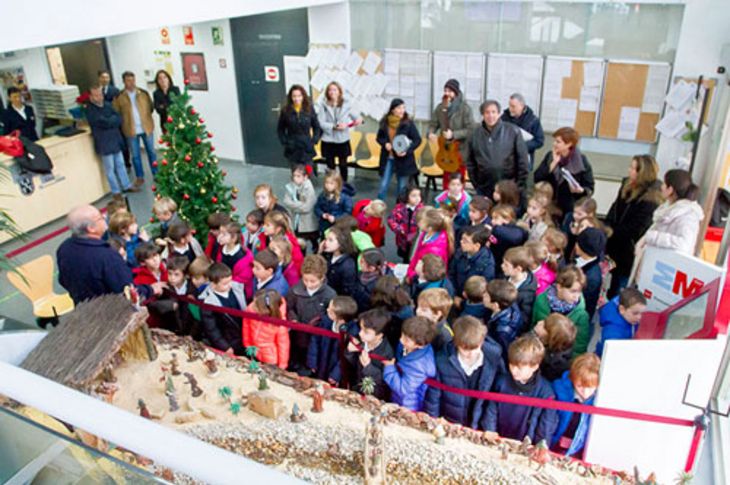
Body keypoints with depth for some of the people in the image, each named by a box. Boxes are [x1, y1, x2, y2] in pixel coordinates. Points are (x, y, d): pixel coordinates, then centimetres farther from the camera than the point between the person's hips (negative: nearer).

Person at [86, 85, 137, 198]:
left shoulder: (107, 104, 6)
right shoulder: (90, 110, -14)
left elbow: (119, 119, -2)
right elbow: (105, 123, -23)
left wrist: (110, 120, -18)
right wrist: (113, 119, -7)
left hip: (116, 140, 6)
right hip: (104, 144, -6)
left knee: (120, 164, 17)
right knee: (110, 169, 5)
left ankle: (127, 186, 29)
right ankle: (116, 191, 14)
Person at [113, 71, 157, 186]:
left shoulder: (143, 93, 0)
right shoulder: (119, 97, -4)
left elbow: (150, 107, 5)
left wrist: (145, 117, -2)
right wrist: (125, 121, -7)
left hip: (146, 128, 1)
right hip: (131, 130, -1)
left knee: (151, 151, 11)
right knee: (135, 155, 8)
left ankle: (156, 174, 23)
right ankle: (140, 177, 19)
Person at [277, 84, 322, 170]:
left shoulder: (309, 109, -1)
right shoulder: (285, 111, -2)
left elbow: (317, 127, 7)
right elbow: (280, 129, 7)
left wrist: (314, 140, -3)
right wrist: (284, 142, -4)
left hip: (307, 148, 0)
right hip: (292, 149, 0)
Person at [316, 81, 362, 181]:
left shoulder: (346, 104, 1)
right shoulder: (323, 105, -5)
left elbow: (355, 116, 8)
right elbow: (321, 123, -10)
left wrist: (359, 119, -15)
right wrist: (334, 127, -19)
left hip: (343, 140, 1)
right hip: (328, 141, -1)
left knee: (343, 165, 7)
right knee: (330, 167, 8)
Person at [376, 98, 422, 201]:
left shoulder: (408, 123, -9)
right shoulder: (385, 122, -2)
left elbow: (417, 140, -6)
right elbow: (379, 137, 11)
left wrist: (407, 151, -19)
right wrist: (385, 143, -10)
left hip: (403, 160, -1)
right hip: (388, 159, 2)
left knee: (402, 188, 7)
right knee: (383, 186, 4)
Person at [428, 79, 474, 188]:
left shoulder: (465, 108, -12)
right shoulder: (441, 107, 3)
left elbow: (470, 130, -16)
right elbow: (433, 124, 9)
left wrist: (453, 135, -25)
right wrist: (431, 133, -13)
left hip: (460, 151, -5)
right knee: (446, 182, 14)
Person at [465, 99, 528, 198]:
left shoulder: (513, 131, -6)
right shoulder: (474, 134, 1)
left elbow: (522, 160, -4)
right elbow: (470, 162, 6)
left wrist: (520, 187, -6)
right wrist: (476, 184, 3)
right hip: (484, 190, 2)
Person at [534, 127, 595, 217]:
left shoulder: (581, 161, -5)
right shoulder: (549, 156, 3)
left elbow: (590, 188, -2)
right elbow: (537, 178, -7)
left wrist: (580, 190, -24)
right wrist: (553, 163, -14)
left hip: (570, 210, -3)